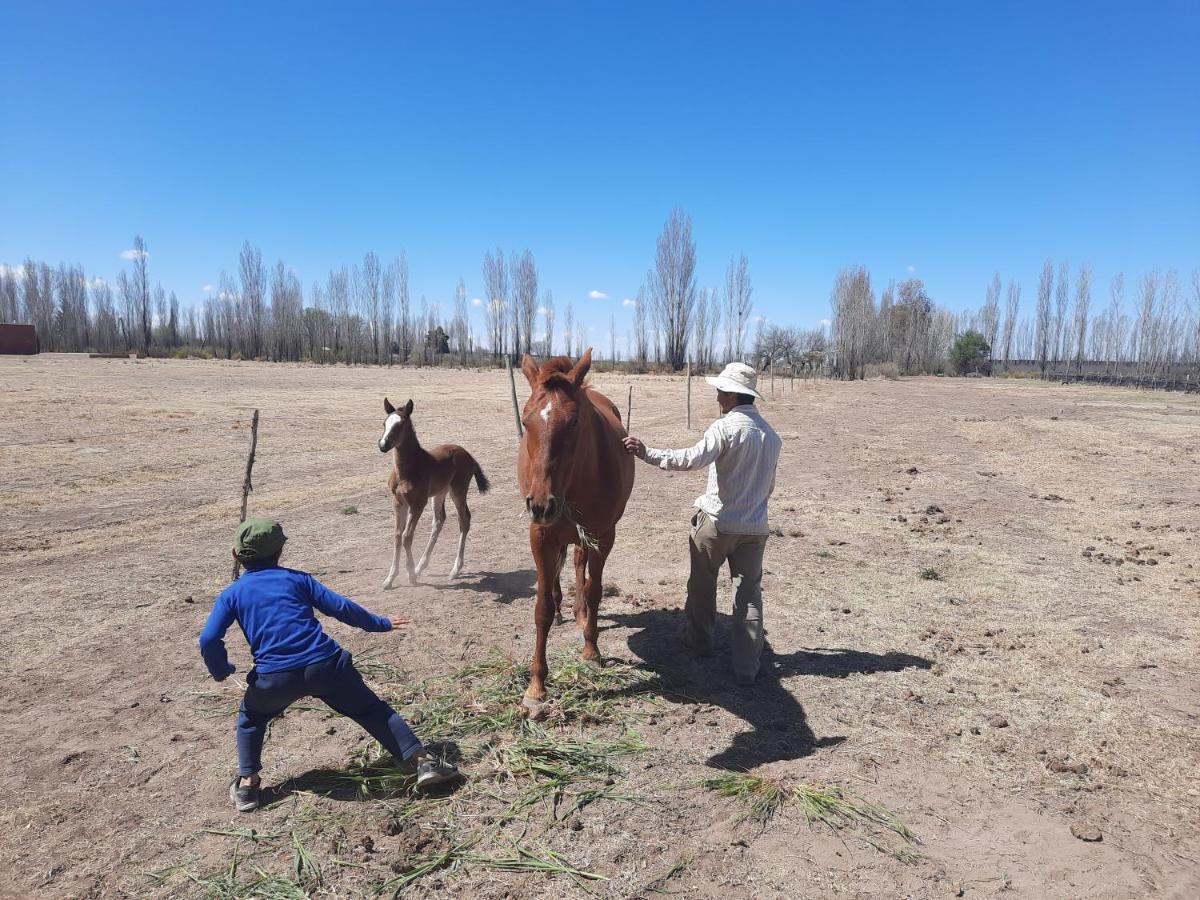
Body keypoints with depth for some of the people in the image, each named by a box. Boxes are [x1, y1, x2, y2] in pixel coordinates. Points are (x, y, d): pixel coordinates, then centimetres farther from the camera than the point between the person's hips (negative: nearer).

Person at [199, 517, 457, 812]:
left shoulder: (231, 594, 15)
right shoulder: (297, 578, 15)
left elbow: (208, 639, 4)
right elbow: (340, 607, 11)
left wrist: (221, 671, 22)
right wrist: (380, 623, 21)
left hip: (276, 676, 0)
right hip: (325, 663, 0)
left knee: (250, 718, 33)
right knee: (372, 710, 13)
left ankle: (247, 783, 23)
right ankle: (421, 761, 9)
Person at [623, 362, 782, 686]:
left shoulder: (726, 426, -15)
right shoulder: (772, 435, 8)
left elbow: (692, 459, -28)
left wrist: (647, 453, -26)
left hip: (716, 522, -5)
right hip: (755, 527, 5)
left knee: (702, 584, 17)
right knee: (749, 593, 7)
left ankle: (698, 638, 36)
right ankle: (746, 668, 7)